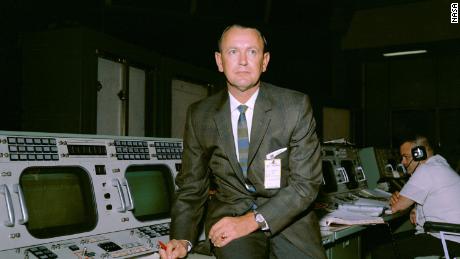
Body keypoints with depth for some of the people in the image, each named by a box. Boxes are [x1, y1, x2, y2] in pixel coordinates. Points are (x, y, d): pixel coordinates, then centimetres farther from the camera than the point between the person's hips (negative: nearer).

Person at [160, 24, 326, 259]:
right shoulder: (199, 115, 1)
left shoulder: (296, 106, -6)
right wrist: (182, 240, -10)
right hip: (229, 213, -1)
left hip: (288, 216, 1)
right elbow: (192, 187, 6)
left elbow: (306, 183, -9)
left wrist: (253, 220, -21)